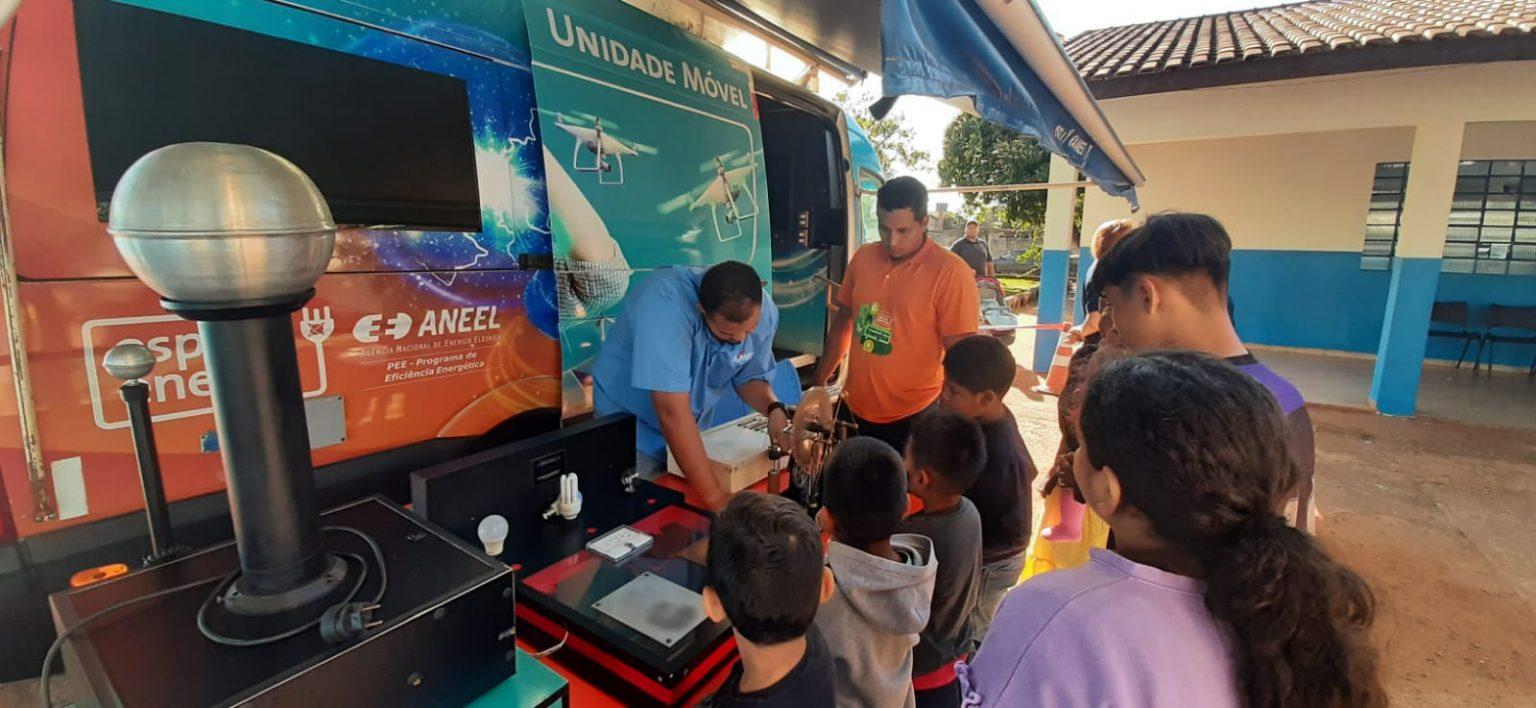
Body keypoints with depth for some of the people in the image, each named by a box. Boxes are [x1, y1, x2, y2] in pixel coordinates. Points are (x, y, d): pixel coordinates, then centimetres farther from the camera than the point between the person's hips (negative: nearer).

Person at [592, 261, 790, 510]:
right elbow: (672, 411, -41)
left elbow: (749, 377, -3)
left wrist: (774, 410, -24)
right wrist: (714, 495, -39)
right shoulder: (666, 303, -37)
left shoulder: (765, 313, -18)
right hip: (631, 428, -4)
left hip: (693, 428, 5)